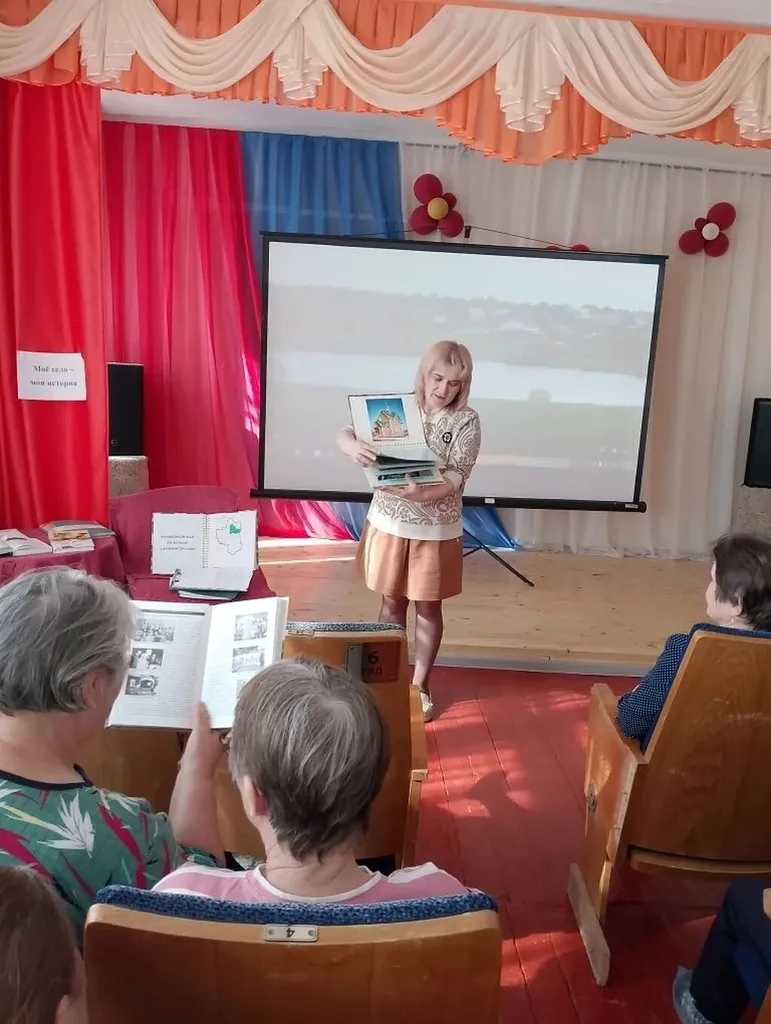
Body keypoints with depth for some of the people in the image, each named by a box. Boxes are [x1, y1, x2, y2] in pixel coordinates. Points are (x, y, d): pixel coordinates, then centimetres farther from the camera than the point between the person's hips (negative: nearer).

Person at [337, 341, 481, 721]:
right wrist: (354, 447, -31)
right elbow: (344, 435, -6)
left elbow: (455, 478, -17)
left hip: (436, 530, -1)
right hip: (389, 523, 2)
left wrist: (420, 494, -36)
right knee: (392, 603, 15)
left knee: (428, 607, 12)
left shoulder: (467, 421, -9)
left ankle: (420, 683, 30)